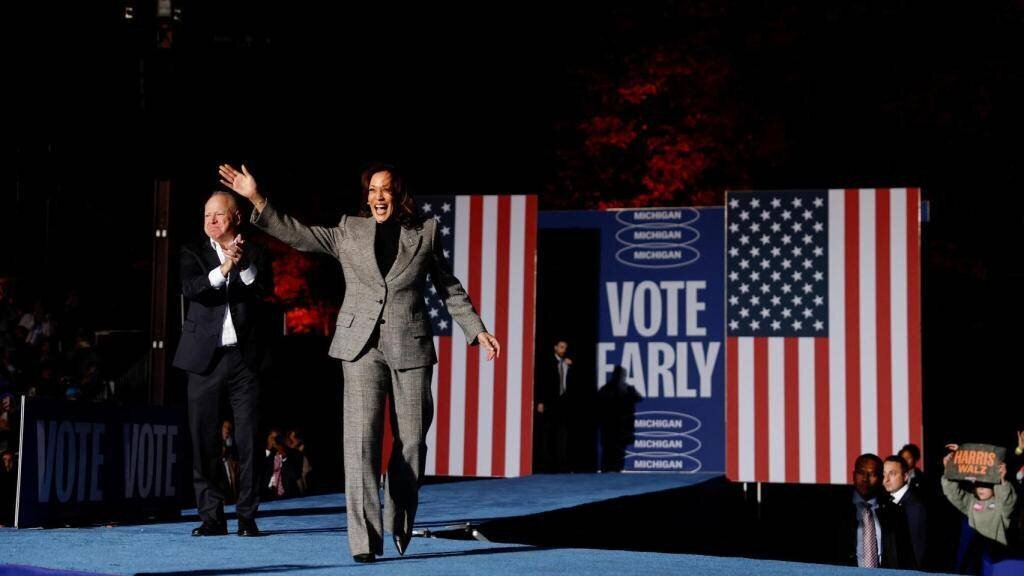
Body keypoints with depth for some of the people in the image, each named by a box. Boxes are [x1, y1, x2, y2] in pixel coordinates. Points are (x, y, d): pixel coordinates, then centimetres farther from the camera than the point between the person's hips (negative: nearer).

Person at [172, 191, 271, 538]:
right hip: (206, 359, 1)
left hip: (244, 356, 0)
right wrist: (223, 269, -23)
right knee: (204, 439, 1)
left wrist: (245, 265, -19)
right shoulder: (194, 254, 9)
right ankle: (211, 517, 8)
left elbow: (265, 290, -5)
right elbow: (189, 289, -9)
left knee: (248, 439, -1)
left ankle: (247, 516, 5)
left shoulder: (254, 255, 10)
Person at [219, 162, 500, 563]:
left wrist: (477, 331, 10)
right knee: (362, 437, -11)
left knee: (411, 440, 4)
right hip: (362, 346, -1)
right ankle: (365, 539, -13)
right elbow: (297, 234, 4)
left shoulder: (425, 233, 7)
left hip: (410, 348, 1)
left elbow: (449, 288, 13)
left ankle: (399, 523, 28)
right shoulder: (349, 231, 7)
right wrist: (256, 199, -5)